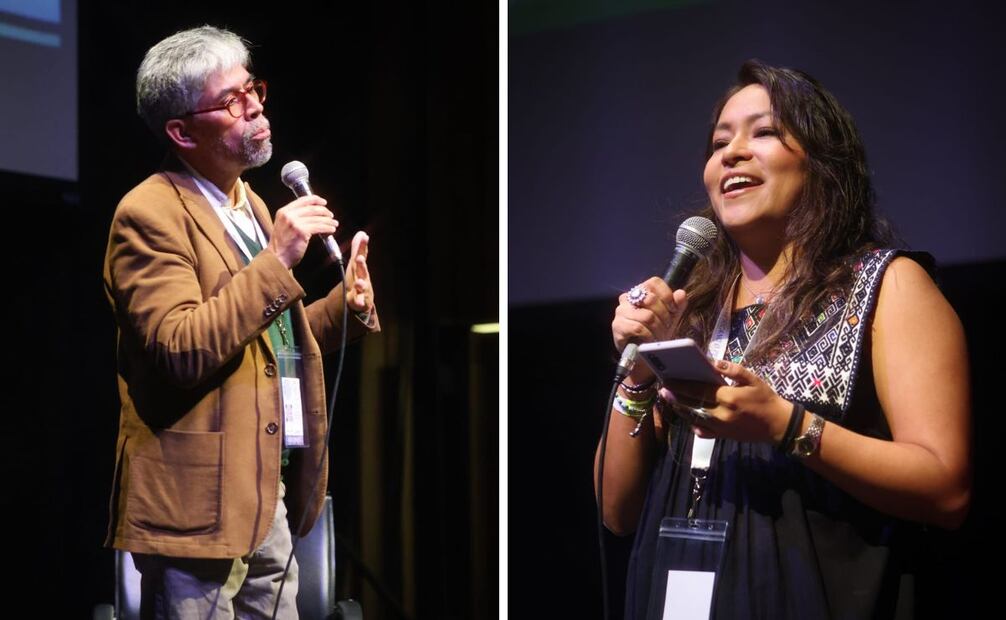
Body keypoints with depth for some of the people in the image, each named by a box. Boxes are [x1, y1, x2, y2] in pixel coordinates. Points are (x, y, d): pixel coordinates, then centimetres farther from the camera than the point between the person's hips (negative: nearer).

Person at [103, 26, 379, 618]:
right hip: (201, 498, -8)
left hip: (272, 494, 8)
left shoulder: (250, 205, 17)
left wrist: (348, 303, 7)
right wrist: (277, 259, -22)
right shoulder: (149, 214, -10)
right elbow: (180, 350, -22)